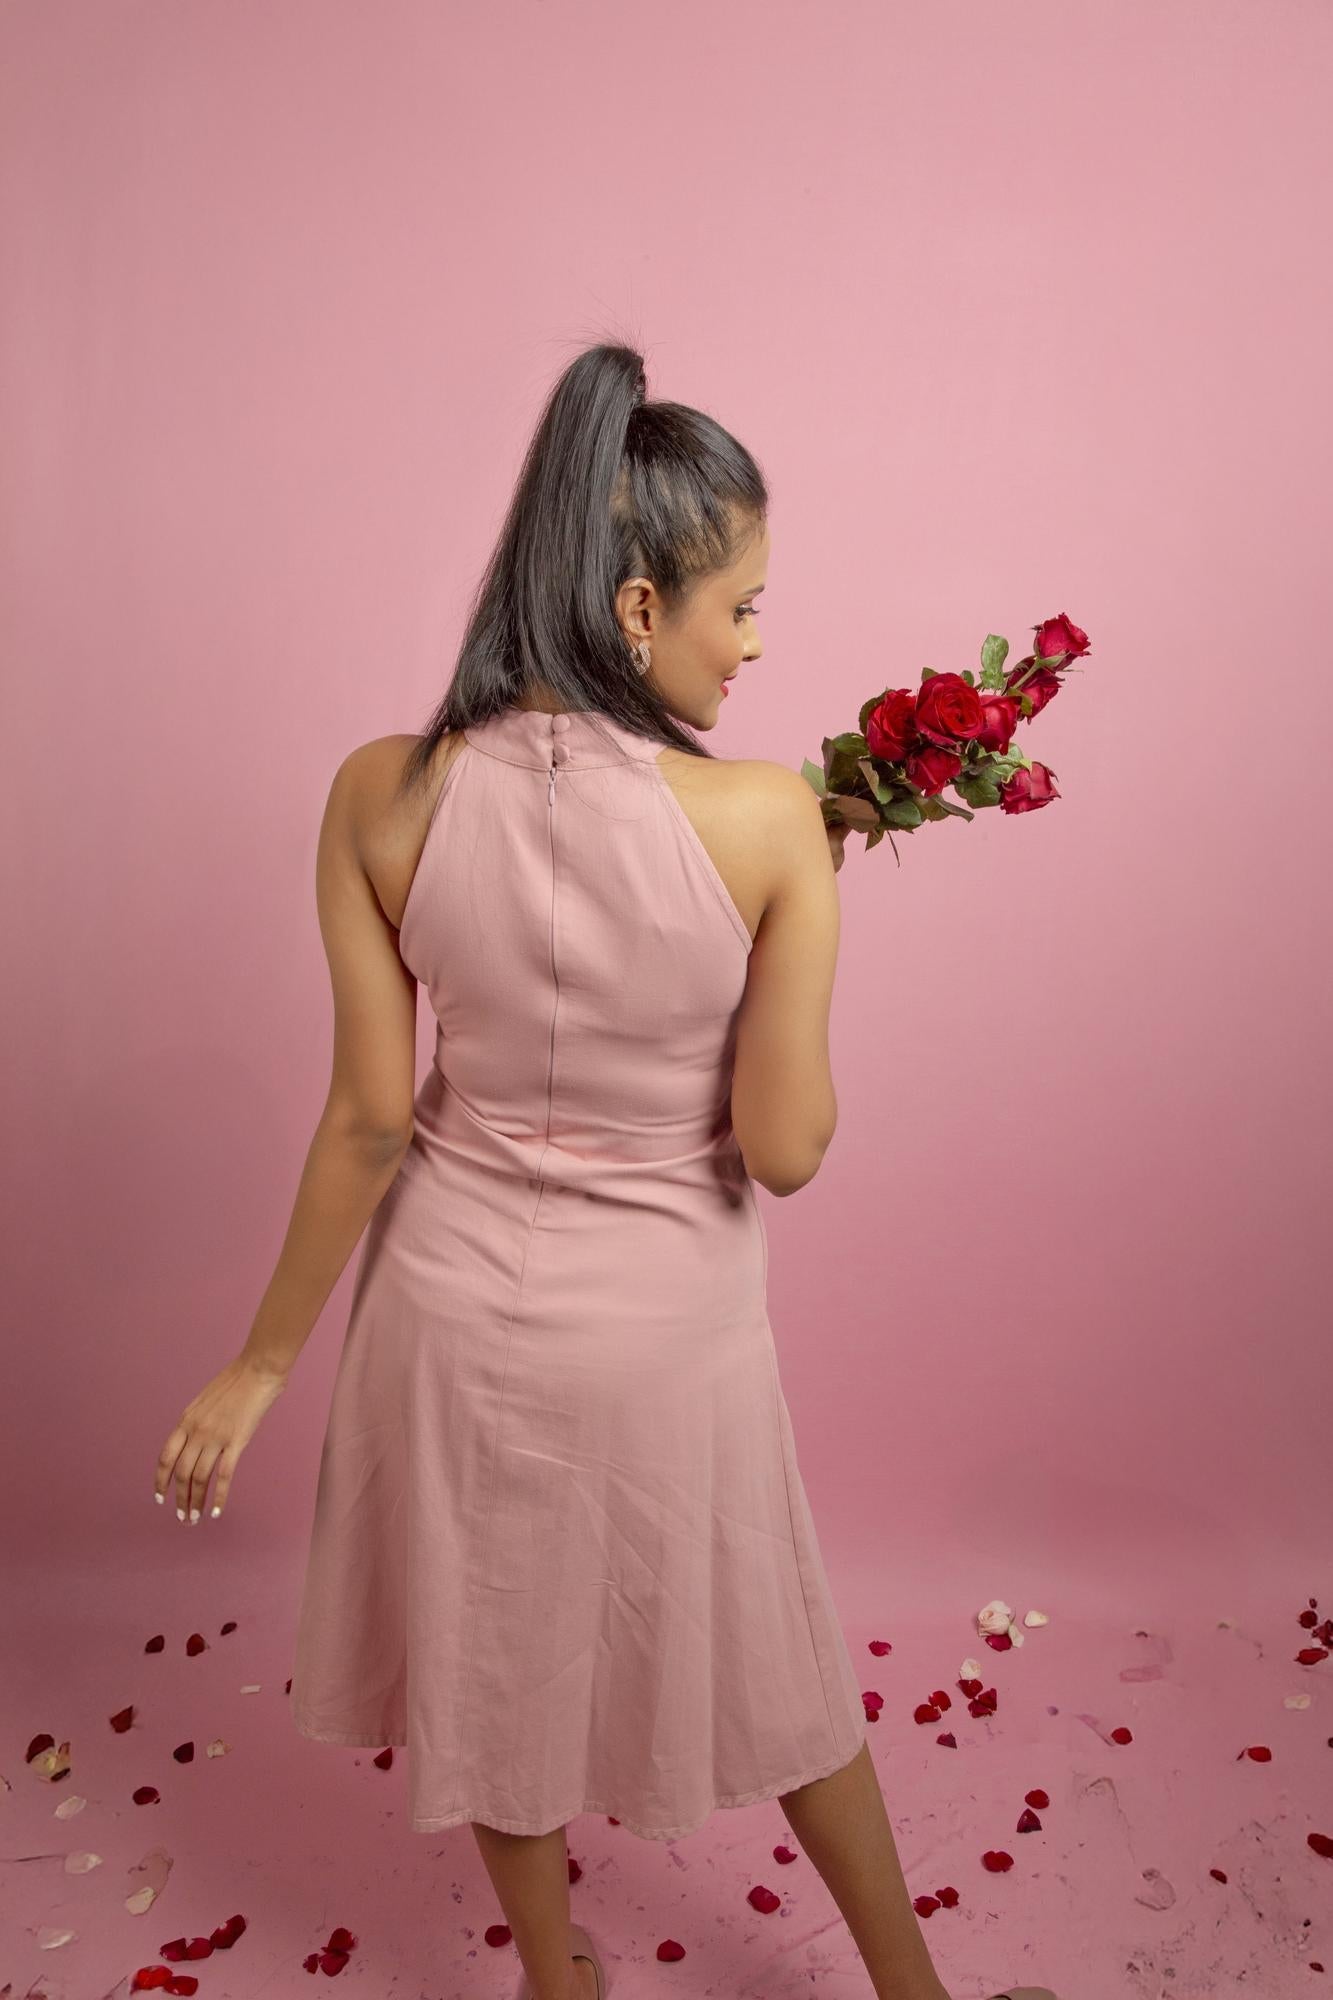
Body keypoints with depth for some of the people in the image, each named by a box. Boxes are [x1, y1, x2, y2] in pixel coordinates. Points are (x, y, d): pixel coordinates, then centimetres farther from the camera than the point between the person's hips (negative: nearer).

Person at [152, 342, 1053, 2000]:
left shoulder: (383, 797, -15)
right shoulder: (763, 819, -22)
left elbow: (370, 1117, -11)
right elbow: (784, 1148, -17)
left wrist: (265, 1358, 2)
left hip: (456, 1296, 2)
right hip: (665, 1319, -1)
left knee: (500, 1657, 26)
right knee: (769, 1662, 24)